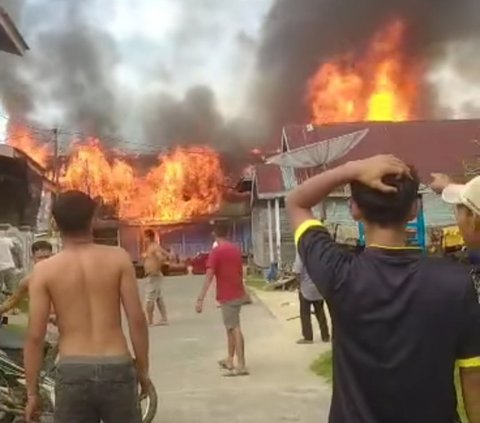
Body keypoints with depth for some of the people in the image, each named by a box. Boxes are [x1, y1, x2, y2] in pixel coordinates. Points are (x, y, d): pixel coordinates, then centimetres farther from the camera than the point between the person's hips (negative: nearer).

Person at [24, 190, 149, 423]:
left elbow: (35, 336, -4)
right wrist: (143, 369, 8)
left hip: (72, 373, 0)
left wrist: (32, 393, 5)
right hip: (116, 370, 0)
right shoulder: (118, 258, -3)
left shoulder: (44, 270, -3)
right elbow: (137, 319, -4)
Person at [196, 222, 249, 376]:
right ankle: (230, 360, 28)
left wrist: (200, 299, -23)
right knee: (231, 327, 18)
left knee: (235, 329, -7)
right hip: (238, 294, 7)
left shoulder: (216, 251, -13)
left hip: (227, 296, -7)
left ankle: (241, 365, -7)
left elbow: (209, 276, -21)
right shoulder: (236, 249, 10)